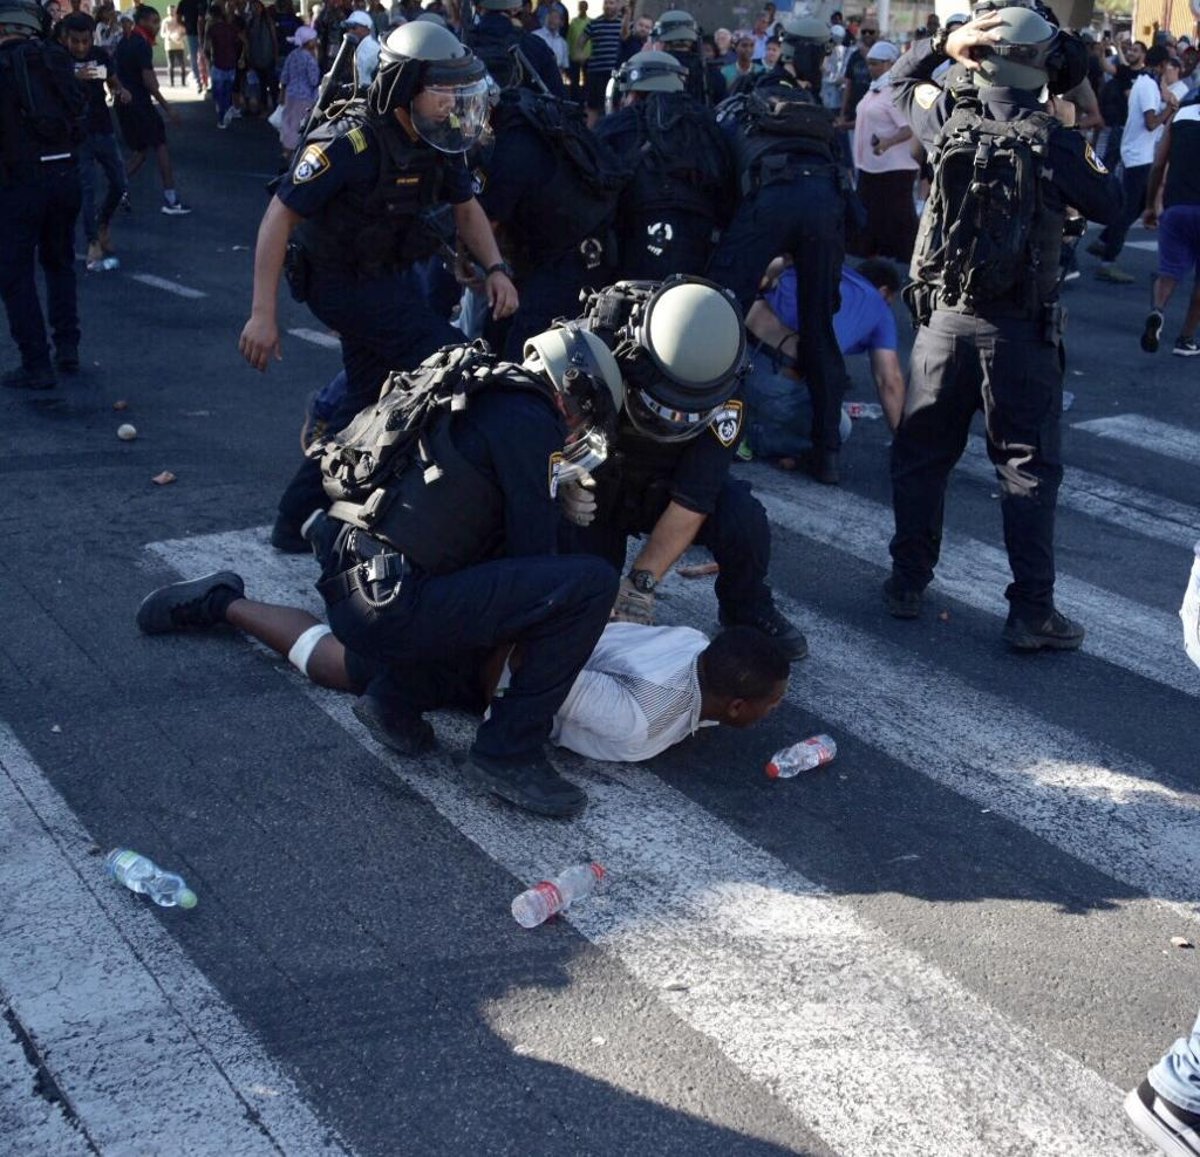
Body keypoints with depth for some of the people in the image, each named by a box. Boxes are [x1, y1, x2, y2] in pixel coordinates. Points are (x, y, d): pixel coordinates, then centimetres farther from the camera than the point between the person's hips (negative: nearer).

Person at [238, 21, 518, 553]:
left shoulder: (439, 142, -3)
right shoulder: (350, 144, -25)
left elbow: (466, 208, 11)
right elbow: (279, 216, -24)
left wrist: (495, 269, -7)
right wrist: (262, 314, -28)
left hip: (383, 277, 8)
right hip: (341, 283, -8)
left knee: (370, 400, 12)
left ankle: (298, 521, 21)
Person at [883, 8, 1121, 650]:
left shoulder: (950, 117, -1)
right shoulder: (1057, 140, -10)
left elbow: (900, 77, 19)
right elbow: (1108, 205, 5)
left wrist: (944, 41, 5)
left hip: (945, 319, 3)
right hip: (1022, 330, -3)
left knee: (921, 454, 16)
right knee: (1029, 469, 4)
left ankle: (907, 583, 23)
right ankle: (1032, 611, 4)